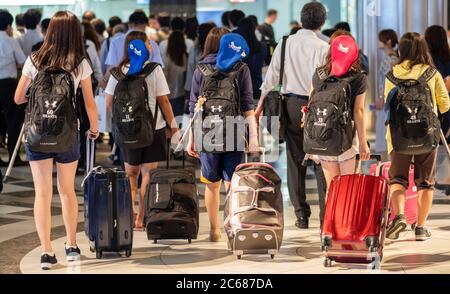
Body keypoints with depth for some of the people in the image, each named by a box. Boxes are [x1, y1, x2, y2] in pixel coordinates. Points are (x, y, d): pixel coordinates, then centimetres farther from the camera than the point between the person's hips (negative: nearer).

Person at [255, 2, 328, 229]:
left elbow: (272, 75, 5)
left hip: (292, 104, 3)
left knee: (295, 161, 8)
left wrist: (260, 106, 11)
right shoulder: (323, 47, -5)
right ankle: (326, 214, -3)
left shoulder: (286, 43, 5)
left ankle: (301, 215, 8)